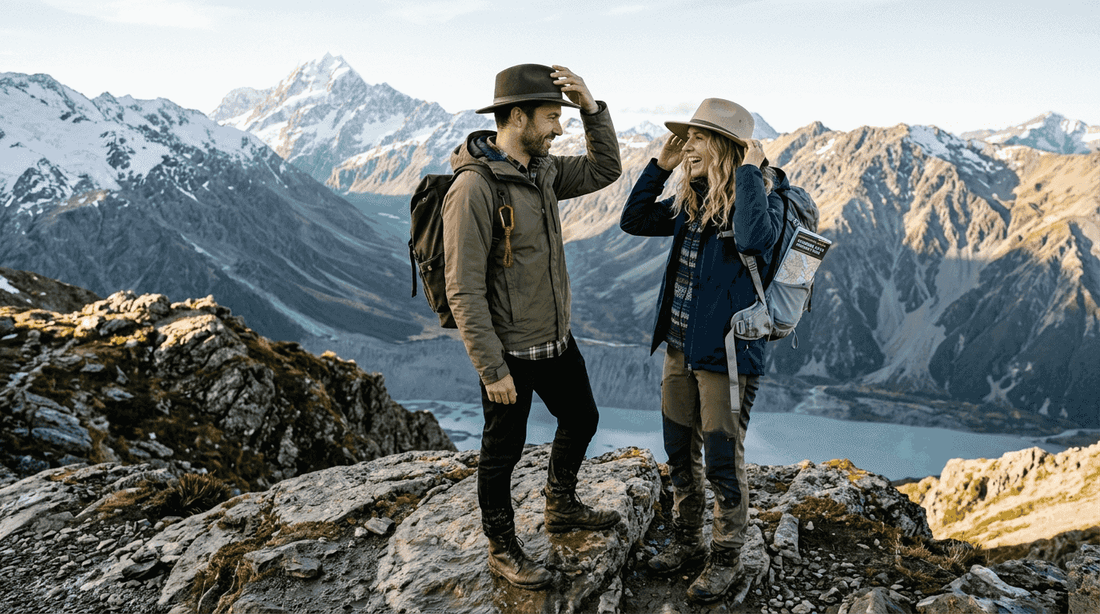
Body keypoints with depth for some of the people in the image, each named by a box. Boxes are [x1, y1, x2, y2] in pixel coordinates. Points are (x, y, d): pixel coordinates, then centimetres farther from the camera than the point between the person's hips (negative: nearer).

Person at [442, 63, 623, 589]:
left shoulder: (542, 171, 2)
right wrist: (492, 369, -22)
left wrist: (592, 107, -4)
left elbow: (603, 171, 11)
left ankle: (562, 508, 47)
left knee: (581, 419, 24)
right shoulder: (473, 189, -24)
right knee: (503, 450, 9)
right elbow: (465, 292, -24)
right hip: (510, 351, -8)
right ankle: (502, 551, 30)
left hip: (556, 338, 9)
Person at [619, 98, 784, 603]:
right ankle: (687, 540, 39)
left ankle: (725, 558, 26)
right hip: (679, 348, 7)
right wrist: (661, 165, 5)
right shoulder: (691, 202, 6)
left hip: (727, 353, -7)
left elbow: (755, 240, -37)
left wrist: (750, 171, -26)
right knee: (680, 454, 19)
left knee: (723, 463, 6)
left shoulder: (761, 199, -14)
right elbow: (633, 221, 13)